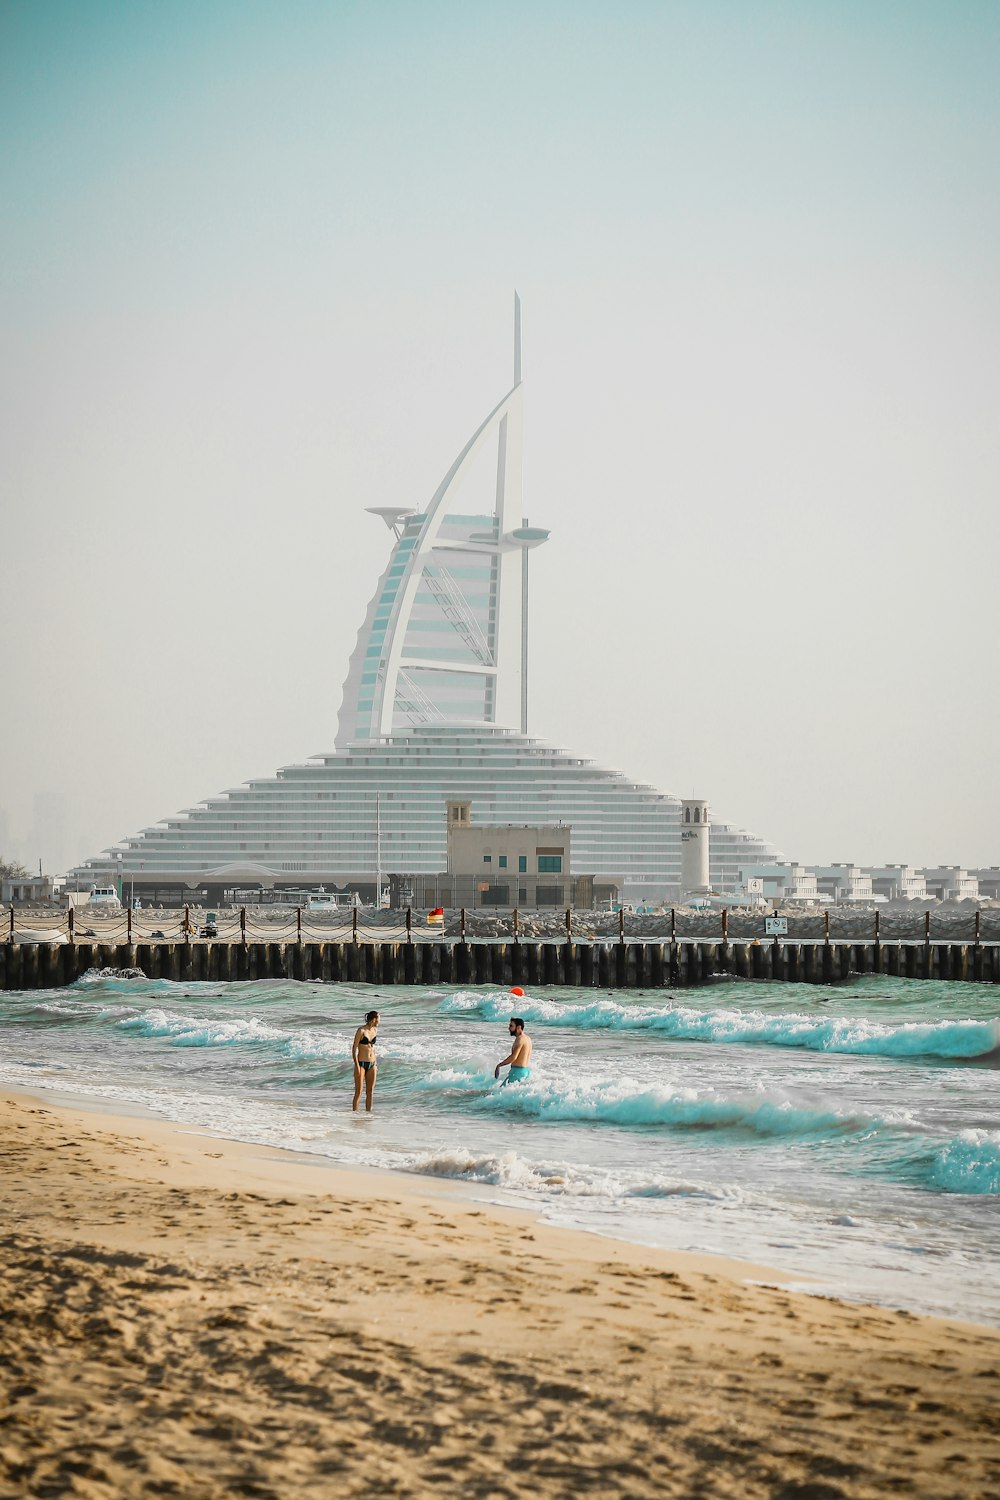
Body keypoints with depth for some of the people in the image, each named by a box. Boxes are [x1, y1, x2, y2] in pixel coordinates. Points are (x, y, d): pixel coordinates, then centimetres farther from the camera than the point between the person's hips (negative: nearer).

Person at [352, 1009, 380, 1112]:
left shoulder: (375, 1030, 8)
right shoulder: (361, 1030, -12)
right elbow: (354, 1048, -11)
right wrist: (357, 1065, -17)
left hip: (371, 1065, 6)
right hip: (361, 1063, -6)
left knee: (370, 1092, 7)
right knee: (358, 1092, -5)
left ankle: (368, 1113, 12)